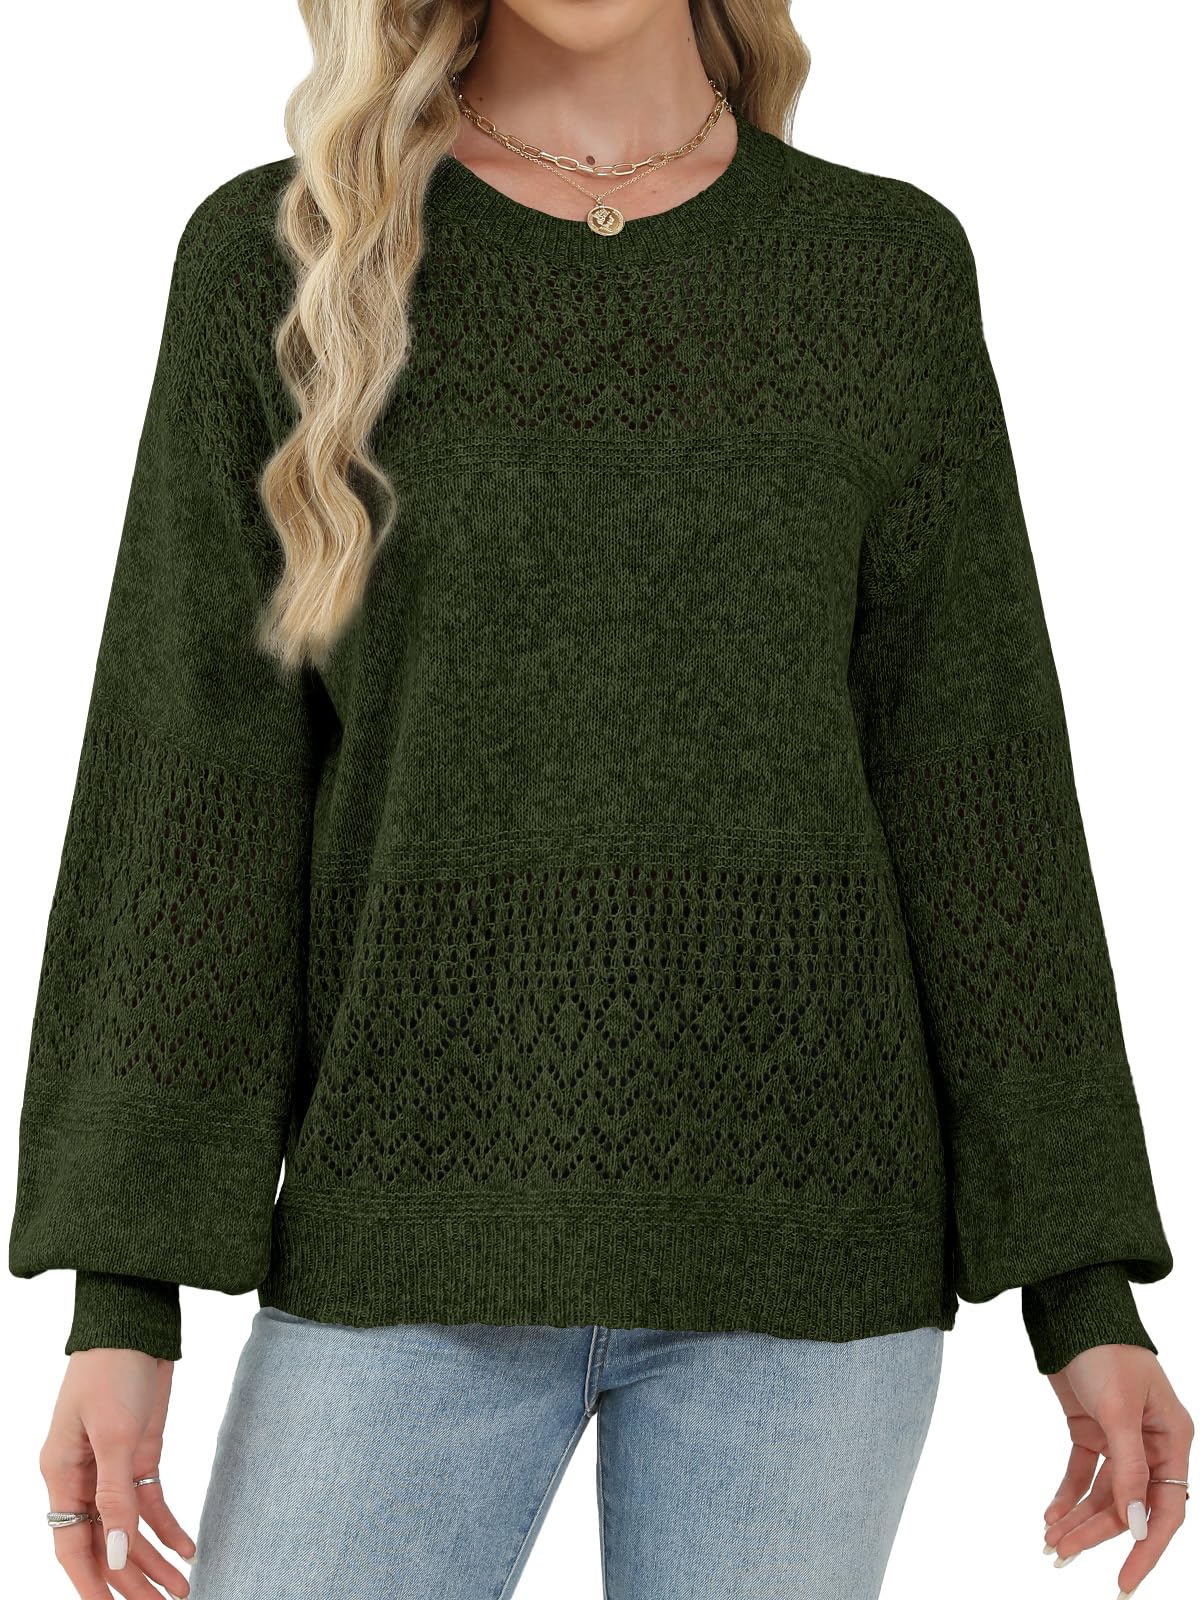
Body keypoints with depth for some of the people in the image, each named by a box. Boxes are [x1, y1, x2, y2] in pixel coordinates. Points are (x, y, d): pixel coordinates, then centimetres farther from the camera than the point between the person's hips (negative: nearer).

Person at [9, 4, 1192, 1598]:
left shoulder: (888, 271, 5)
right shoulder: (281, 258, 3)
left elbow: (976, 790, 3)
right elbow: (193, 785, -1)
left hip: (793, 1237, 1)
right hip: (431, 1233, 0)